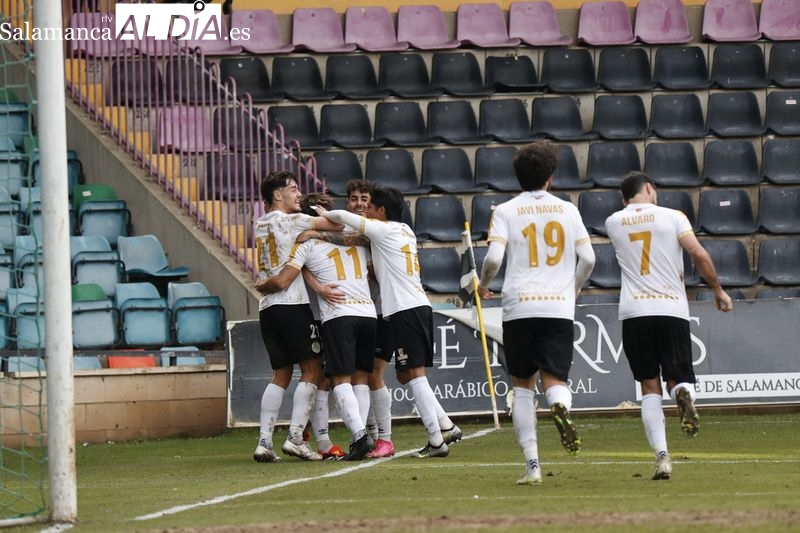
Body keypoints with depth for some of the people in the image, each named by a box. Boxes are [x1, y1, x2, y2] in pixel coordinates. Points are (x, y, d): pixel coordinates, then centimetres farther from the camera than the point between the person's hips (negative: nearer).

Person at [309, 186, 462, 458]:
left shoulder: (384, 230, -5)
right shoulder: (406, 232, 21)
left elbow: (343, 217, -5)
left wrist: (325, 213, 15)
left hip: (404, 310, -9)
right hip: (420, 306, 9)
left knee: (414, 374, -9)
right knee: (406, 375, 15)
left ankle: (436, 441, -12)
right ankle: (446, 426, 11)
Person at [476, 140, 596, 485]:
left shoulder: (505, 212, 2)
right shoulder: (567, 210, 9)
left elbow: (494, 258, -9)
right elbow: (588, 258, 4)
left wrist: (483, 285, 11)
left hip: (519, 308, -1)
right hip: (559, 308, 1)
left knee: (522, 385, 11)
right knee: (555, 379, 2)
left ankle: (532, 465, 5)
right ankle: (560, 405, -37)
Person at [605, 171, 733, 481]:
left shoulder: (613, 223, 9)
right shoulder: (672, 217, 2)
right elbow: (699, 254, -6)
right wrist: (718, 290, 3)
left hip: (634, 313, 1)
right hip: (672, 310, -1)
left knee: (650, 388, 6)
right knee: (678, 377, 8)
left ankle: (662, 455, -10)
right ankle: (684, 393, -31)